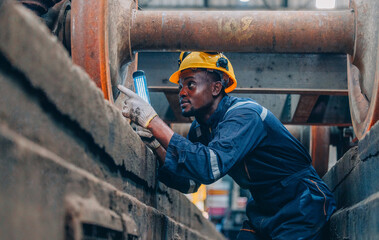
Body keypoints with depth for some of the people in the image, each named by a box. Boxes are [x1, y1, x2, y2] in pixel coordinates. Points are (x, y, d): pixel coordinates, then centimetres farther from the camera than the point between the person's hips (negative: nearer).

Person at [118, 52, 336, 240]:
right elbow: (188, 183, 0)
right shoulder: (200, 128, 3)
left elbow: (210, 167, -38)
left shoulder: (244, 114, -23)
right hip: (264, 210, 8)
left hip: (302, 205, -7)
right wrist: (155, 144, -15)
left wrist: (153, 121, -37)